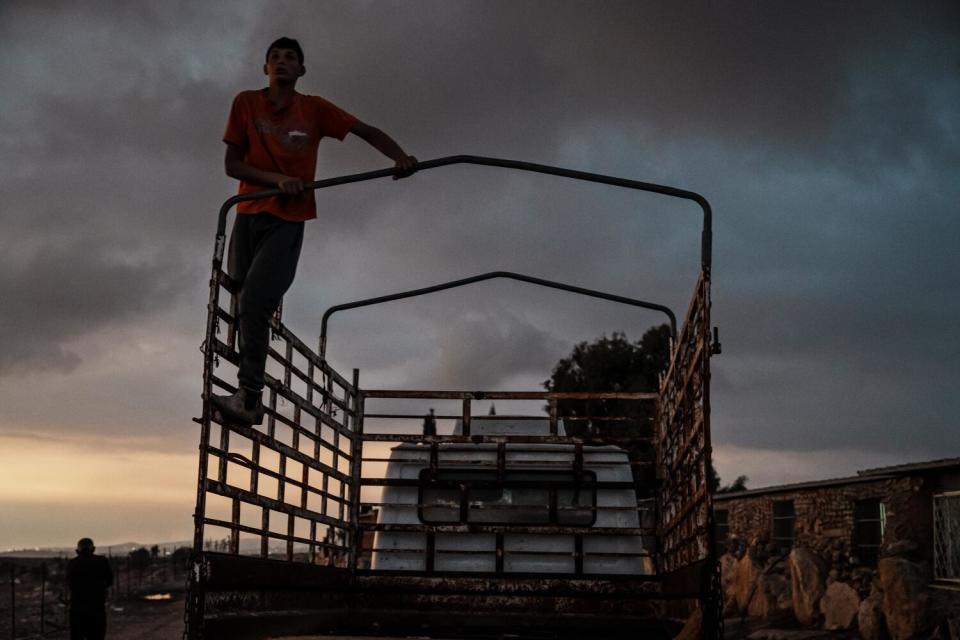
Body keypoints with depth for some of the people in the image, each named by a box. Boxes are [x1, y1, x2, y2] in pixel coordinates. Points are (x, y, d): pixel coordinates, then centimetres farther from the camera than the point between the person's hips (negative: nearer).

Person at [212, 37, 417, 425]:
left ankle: (249, 397, -19)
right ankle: (248, 394, 18)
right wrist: (276, 179, -14)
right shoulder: (246, 103, 4)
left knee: (254, 302, -19)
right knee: (242, 304, 5)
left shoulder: (314, 109, 2)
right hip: (248, 214, 3)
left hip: (288, 220, -3)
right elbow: (231, 164, 2)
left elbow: (367, 132, 4)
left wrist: (401, 158, -15)